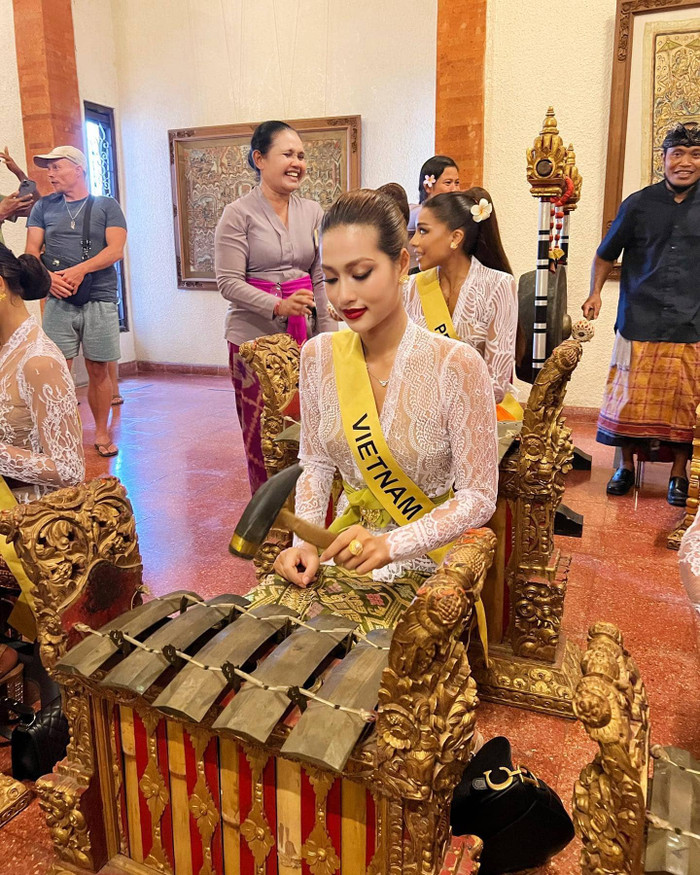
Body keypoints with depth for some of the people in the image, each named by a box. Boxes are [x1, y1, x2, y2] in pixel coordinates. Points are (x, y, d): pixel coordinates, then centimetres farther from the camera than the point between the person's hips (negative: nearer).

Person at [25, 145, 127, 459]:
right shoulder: (44, 207, 14)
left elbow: (115, 250, -6)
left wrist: (79, 270, -18)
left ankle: (102, 433, 16)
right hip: (58, 301, 2)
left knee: (98, 370, 3)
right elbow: (32, 251, 8)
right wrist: (48, 277, -13)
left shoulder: (107, 206, 6)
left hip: (99, 300, -2)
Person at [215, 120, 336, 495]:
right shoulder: (238, 214, -3)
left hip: (304, 336, 4)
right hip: (255, 337, -3)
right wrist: (278, 306, -23)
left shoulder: (313, 212, 10)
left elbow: (321, 279, 12)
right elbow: (229, 282, -9)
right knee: (262, 435, 0)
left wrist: (328, 337, 8)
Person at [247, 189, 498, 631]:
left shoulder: (456, 365, -16)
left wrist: (391, 545, -27)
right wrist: (305, 543, -8)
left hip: (428, 559, -3)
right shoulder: (319, 356, -1)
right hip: (345, 546, 4)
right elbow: (317, 465, 8)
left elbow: (479, 496, -13)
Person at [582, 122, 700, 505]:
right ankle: (626, 466, 22)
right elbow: (606, 254, 10)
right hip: (639, 322, -1)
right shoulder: (639, 204, 3)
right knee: (630, 397, 4)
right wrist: (595, 293, -4)